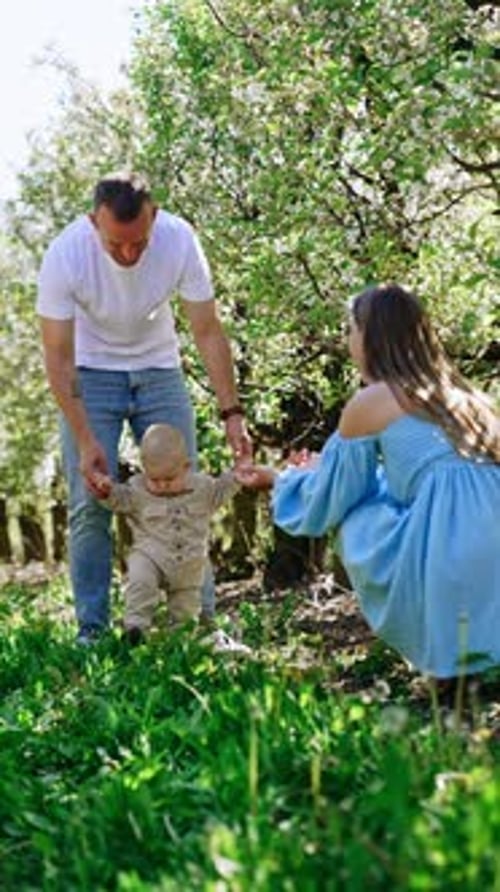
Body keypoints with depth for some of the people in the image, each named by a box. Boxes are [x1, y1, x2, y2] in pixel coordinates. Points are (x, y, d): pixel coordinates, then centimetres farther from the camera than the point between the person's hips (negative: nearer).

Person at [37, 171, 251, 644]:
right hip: (91, 374, -1)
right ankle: (91, 631, 4)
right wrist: (85, 441, -27)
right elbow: (59, 358, -22)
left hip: (158, 370, 2)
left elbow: (208, 332, -15)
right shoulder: (64, 255, -28)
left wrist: (231, 412, -20)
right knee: (91, 506, -5)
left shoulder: (179, 240, -25)